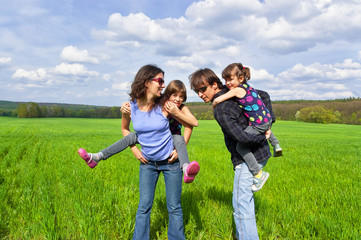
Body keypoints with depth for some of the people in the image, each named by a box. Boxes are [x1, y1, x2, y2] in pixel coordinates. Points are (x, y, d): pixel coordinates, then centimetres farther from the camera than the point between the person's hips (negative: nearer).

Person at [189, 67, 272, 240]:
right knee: (245, 198, 21)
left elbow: (242, 137, -29)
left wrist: (263, 138, -12)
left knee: (241, 205, -4)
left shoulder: (220, 110, -21)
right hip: (260, 154, 10)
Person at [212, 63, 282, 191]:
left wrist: (214, 108, 5)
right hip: (267, 118, 10)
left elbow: (217, 100, -17)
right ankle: (275, 144, 37)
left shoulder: (237, 90, -14)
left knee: (241, 147, -8)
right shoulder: (247, 86, 10)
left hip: (258, 125, -9)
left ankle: (258, 174, -6)